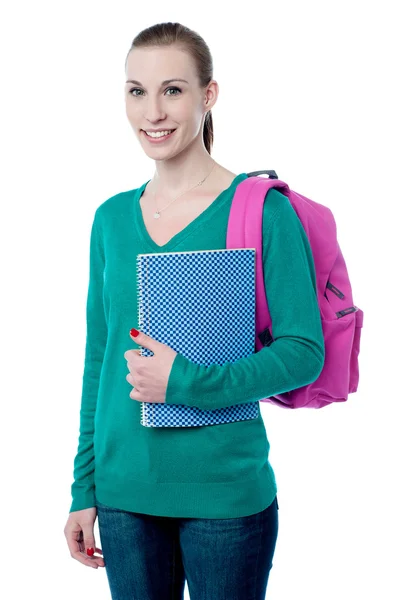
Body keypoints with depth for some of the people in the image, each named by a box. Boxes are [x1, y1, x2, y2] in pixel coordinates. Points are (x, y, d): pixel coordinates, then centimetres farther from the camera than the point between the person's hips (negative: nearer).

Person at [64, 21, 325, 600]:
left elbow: (304, 351, -11)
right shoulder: (111, 219, 5)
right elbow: (97, 360, 9)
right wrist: (85, 489, 8)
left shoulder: (263, 209, -9)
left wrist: (185, 381, -21)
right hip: (124, 490, 4)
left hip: (227, 493, -4)